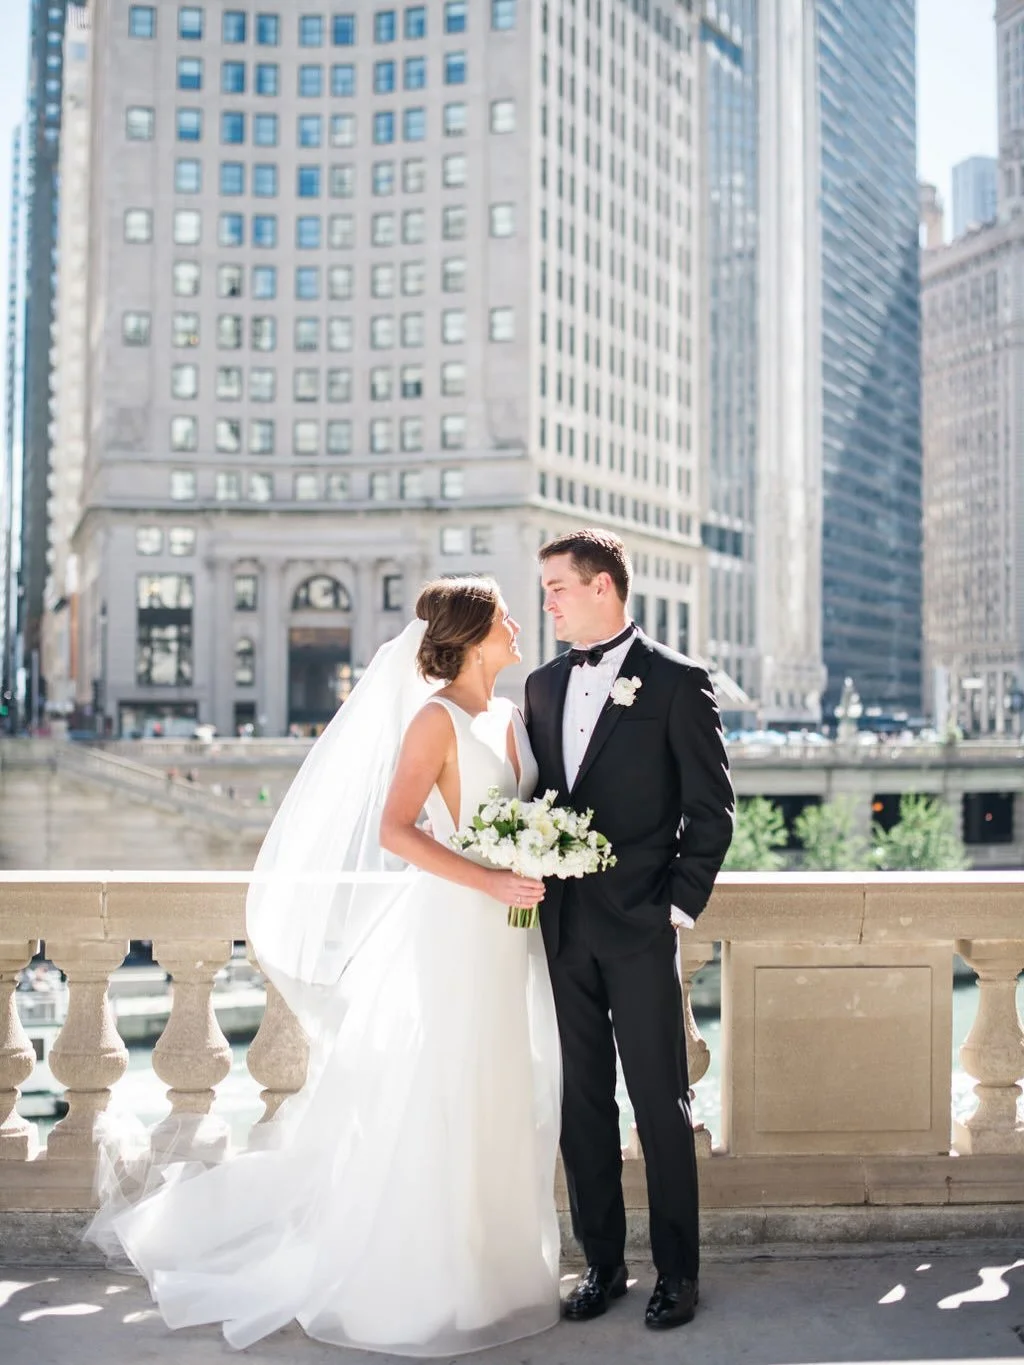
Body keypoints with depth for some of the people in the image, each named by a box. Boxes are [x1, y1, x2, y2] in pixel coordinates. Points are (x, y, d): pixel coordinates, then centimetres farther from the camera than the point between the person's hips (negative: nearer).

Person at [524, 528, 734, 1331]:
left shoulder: (677, 682, -5)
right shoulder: (543, 685, 13)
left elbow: (711, 807, -5)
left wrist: (680, 903, -9)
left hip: (638, 928, -5)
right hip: (562, 926, 5)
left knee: (661, 1103, 3)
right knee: (581, 1102, 11)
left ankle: (678, 1272, 17)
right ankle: (602, 1261, 24)